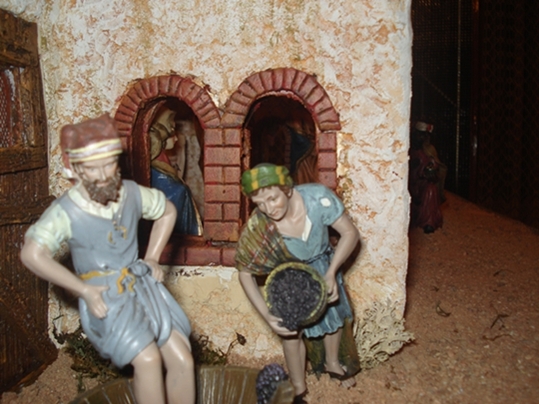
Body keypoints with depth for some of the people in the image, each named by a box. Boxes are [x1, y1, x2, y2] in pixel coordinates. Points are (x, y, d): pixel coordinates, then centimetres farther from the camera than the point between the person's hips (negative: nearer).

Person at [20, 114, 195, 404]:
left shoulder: (132, 193, -4)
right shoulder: (66, 211, -15)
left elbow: (167, 212, 13)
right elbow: (32, 255, -24)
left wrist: (152, 258, 6)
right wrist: (85, 291, -22)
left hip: (143, 287, 4)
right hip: (104, 298, -4)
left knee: (183, 361, -6)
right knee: (148, 358, -26)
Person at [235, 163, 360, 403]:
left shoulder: (317, 197, -39)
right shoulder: (257, 229, -37)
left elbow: (350, 233, -25)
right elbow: (245, 274, -22)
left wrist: (331, 273, -32)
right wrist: (266, 315, -30)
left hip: (322, 264, 2)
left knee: (335, 314, 20)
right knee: (290, 329, -1)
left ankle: (332, 363, 51)